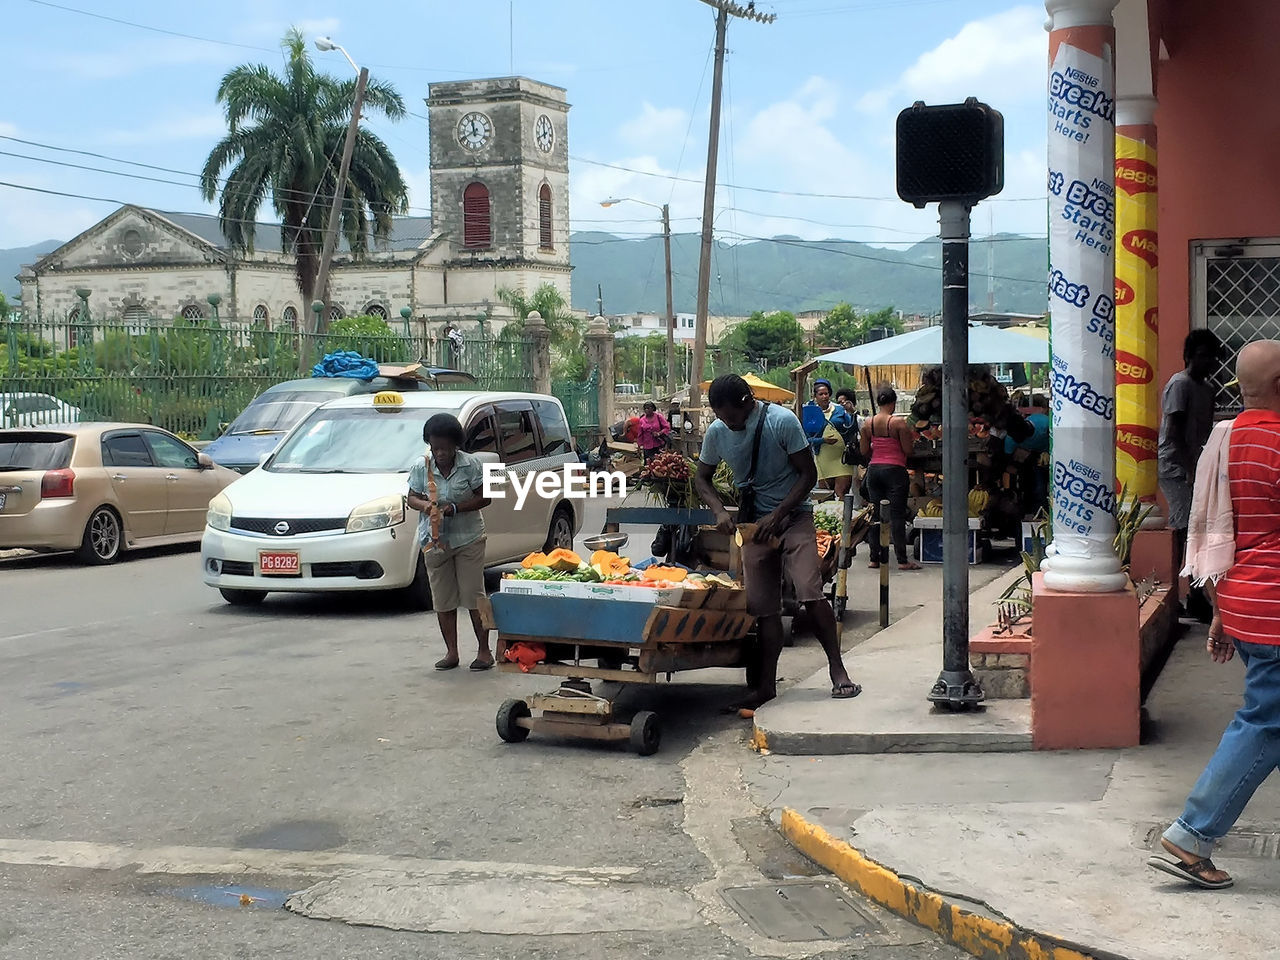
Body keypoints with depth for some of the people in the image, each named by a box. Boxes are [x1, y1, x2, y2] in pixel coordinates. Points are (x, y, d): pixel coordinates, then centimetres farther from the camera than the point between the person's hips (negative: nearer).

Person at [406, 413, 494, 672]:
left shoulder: (470, 464, -9)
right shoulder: (420, 466, -3)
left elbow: (484, 498, -6)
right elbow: (412, 497, 6)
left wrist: (455, 508, -19)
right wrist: (425, 505, -18)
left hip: (468, 539, -3)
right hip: (434, 541, 3)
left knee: (474, 596, -2)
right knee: (443, 600, 6)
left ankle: (484, 651, 8)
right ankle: (451, 652, 15)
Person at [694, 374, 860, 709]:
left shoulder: (782, 421, -17)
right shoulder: (717, 432, -4)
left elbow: (808, 473, -12)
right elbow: (702, 478, 9)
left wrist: (777, 515, -19)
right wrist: (720, 511, -9)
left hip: (793, 515, -4)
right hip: (753, 522, 4)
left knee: (810, 593, -18)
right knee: (763, 607, 2)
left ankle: (838, 670, -8)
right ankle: (766, 685, 9)